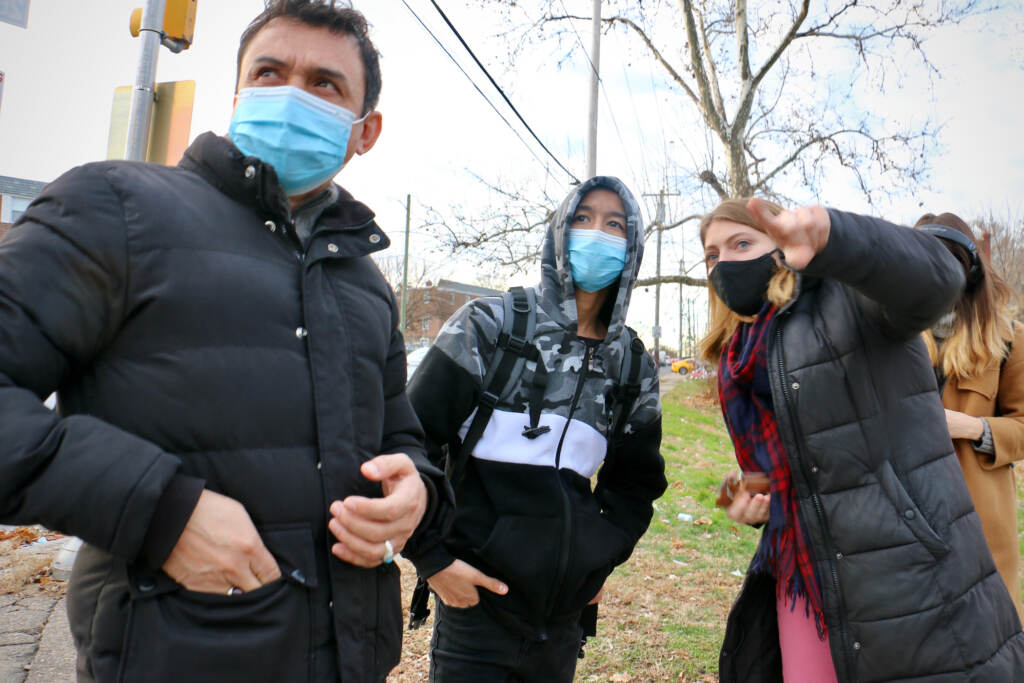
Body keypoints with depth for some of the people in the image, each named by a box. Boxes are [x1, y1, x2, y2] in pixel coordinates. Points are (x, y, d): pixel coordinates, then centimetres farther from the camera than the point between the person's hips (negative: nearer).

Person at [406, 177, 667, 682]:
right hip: (477, 593, -4)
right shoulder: (490, 324, -6)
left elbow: (636, 478, 19)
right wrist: (432, 558, -10)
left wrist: (603, 558, 9)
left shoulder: (633, 365, 5)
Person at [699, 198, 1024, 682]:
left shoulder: (851, 301, -7)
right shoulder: (738, 365, 12)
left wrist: (829, 239, -48)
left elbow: (933, 278, -30)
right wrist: (751, 502, 0)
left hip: (909, 584, -5)